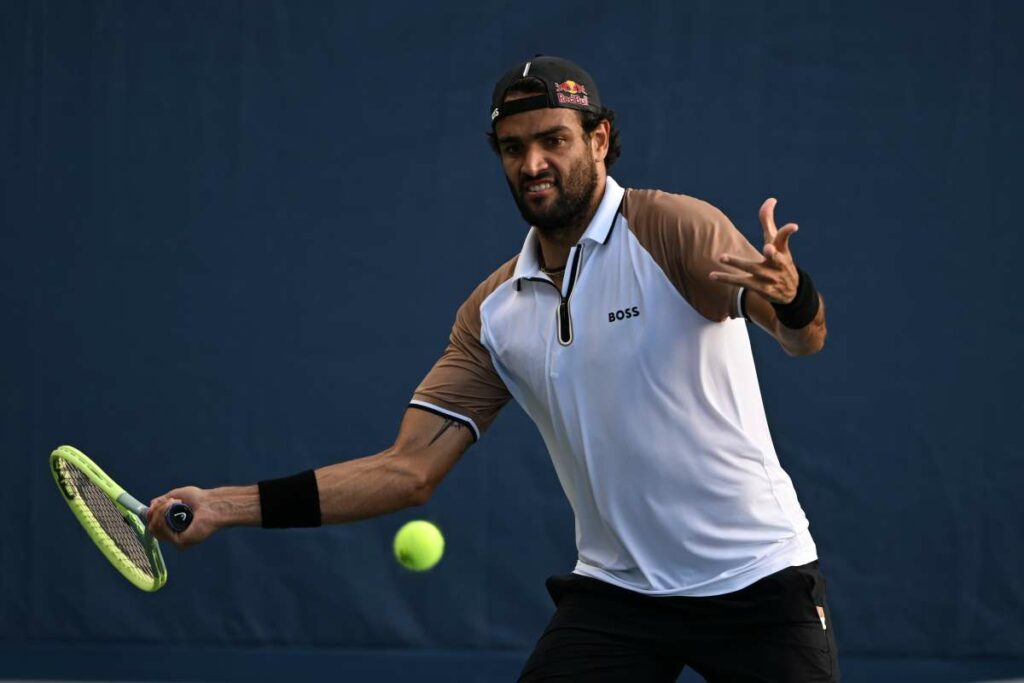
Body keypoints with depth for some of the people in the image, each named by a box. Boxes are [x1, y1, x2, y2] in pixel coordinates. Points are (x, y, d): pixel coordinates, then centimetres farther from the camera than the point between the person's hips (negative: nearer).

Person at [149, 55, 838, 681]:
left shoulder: (674, 229, -11)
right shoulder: (495, 314, 4)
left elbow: (803, 339, -22)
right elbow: (410, 469, 3)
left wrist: (792, 294, -48)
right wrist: (227, 506, -6)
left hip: (756, 577, -3)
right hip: (616, 593, 3)